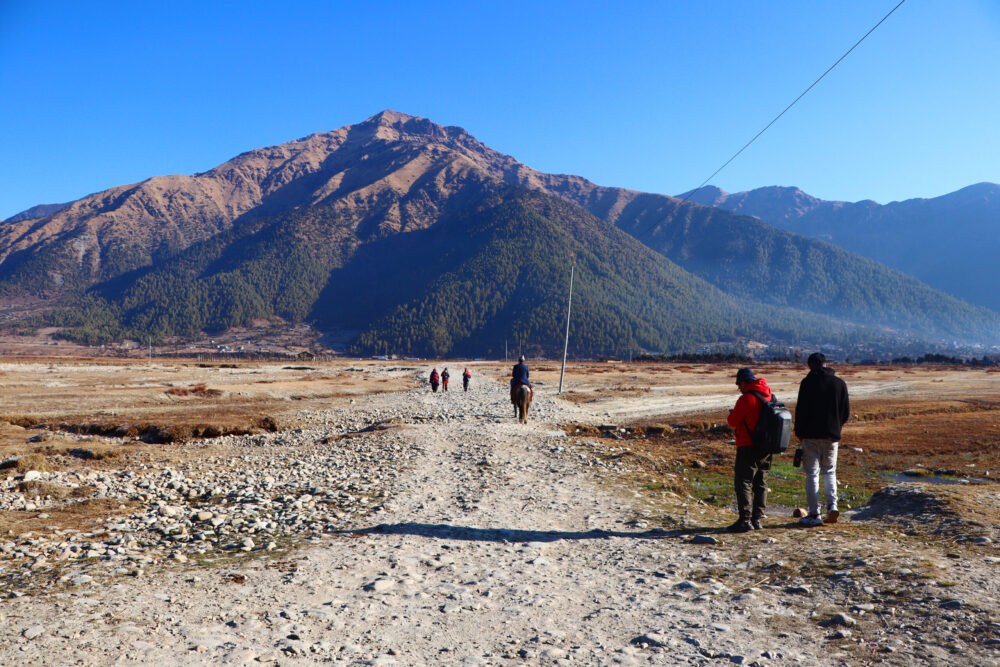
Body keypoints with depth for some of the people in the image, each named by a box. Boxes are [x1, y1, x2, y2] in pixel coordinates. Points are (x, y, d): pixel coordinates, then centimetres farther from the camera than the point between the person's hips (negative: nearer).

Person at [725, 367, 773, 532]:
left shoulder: (746, 398, -16)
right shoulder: (768, 396, 9)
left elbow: (733, 421, -13)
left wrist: (732, 413, 10)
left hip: (748, 446, -8)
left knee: (742, 482, -5)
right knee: (760, 482, 15)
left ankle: (745, 520, -10)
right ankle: (757, 518, 19)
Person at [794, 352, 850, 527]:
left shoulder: (808, 382, -8)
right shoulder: (840, 383, 4)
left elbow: (801, 409, -10)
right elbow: (846, 412, 7)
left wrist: (799, 431, 3)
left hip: (811, 434, -4)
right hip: (832, 435, 4)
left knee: (812, 474, 3)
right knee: (829, 472, 18)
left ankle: (814, 514, 3)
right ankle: (832, 504, -1)